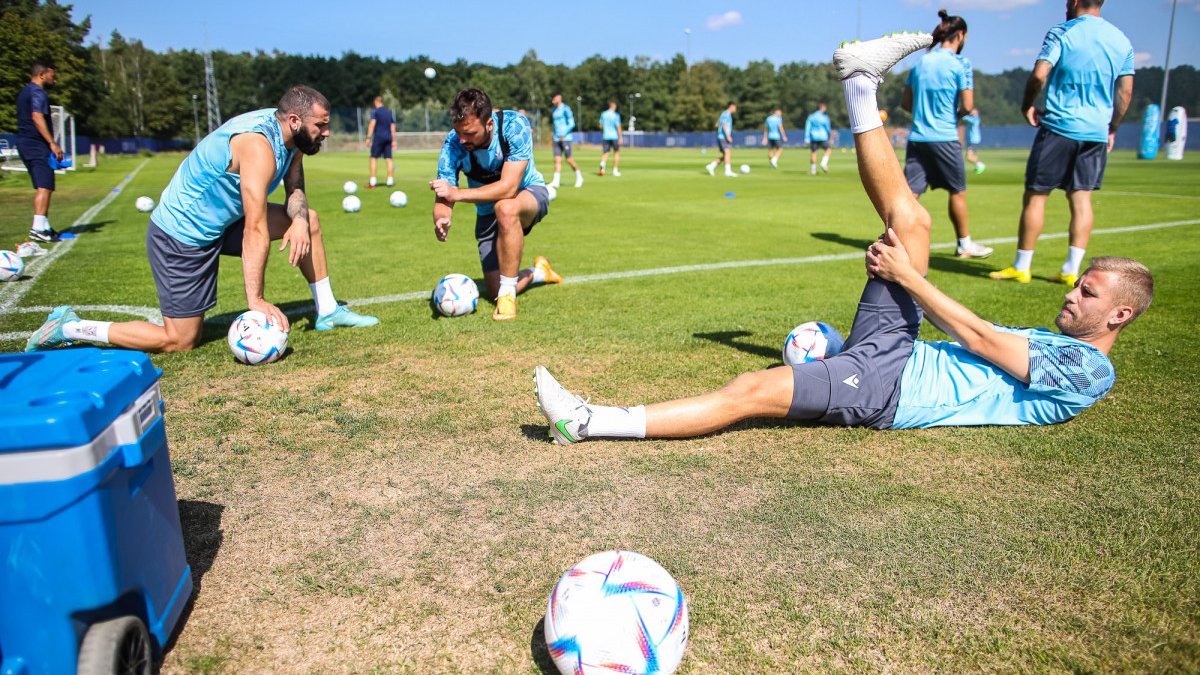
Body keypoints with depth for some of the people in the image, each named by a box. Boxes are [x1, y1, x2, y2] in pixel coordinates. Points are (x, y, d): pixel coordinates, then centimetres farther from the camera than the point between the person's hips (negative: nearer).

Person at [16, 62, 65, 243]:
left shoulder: (24, 93, 22)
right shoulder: (38, 93, -10)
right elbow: (37, 118, -22)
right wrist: (52, 143, -27)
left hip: (24, 143, 10)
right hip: (37, 145, -10)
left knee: (42, 187, 14)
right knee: (45, 187, -14)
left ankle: (44, 226, 16)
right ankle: (38, 228, -21)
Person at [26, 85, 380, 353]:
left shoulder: (290, 135, -3)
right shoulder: (258, 145, -30)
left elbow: (295, 190, 7)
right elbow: (255, 230, -32)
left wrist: (298, 219, -17)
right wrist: (255, 299, -30)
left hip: (219, 221, 9)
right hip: (182, 237, -9)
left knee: (309, 220, 5)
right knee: (180, 341, -3)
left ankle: (327, 311, 15)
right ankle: (69, 328, 8)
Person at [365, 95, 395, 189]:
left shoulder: (375, 111, -1)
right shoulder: (389, 112, 16)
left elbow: (372, 124, -10)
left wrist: (368, 137, -10)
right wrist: (393, 141, 19)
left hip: (378, 136, -5)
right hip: (388, 138, 5)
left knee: (373, 158, -2)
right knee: (389, 158, 4)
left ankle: (372, 182, -6)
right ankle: (390, 181, 3)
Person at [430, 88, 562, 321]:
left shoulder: (515, 125, -30)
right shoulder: (453, 144, -22)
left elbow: (508, 187, -37)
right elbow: (443, 200, -21)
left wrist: (457, 193, -44)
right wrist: (441, 220, -45)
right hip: (487, 212, 3)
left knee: (505, 208, -41)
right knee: (495, 291, -3)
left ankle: (508, 294, -27)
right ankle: (539, 272, 31)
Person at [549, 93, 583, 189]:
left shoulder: (565, 109, -8)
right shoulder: (555, 110, 16)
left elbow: (572, 124, -13)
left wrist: (563, 135, -18)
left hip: (565, 138, -7)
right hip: (557, 139, 7)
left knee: (568, 159, -5)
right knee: (557, 159, -2)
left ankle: (579, 177, 14)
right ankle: (556, 182, -6)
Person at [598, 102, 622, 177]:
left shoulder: (603, 114, 5)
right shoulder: (616, 115, -8)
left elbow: (601, 126, 9)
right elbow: (618, 126, -11)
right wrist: (620, 138, -7)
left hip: (605, 136, 3)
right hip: (614, 136, -3)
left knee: (605, 153, 3)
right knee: (616, 152, 11)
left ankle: (602, 164, -26)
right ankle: (615, 170, 12)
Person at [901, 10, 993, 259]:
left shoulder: (920, 63, 10)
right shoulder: (960, 64, -7)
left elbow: (905, 103, 14)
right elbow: (967, 106, -11)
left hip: (917, 137, 5)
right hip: (944, 137, -5)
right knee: (958, 192, 11)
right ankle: (965, 244, 23)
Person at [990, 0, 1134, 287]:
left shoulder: (1062, 33, -4)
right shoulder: (1122, 40, 12)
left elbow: (1039, 74, -15)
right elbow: (1126, 92, 12)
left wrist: (1027, 105, 1)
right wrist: (1112, 129, 19)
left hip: (1059, 127, -5)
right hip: (1097, 132, 5)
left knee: (1035, 195, 2)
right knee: (1081, 199, 6)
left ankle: (1021, 267, 6)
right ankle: (1072, 271, 4)